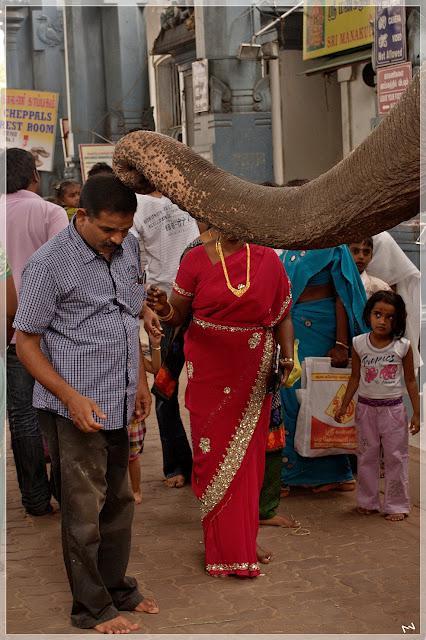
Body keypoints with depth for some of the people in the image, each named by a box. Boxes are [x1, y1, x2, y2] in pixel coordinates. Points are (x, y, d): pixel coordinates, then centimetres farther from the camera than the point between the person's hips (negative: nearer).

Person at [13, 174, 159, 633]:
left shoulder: (127, 248, 4)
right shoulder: (49, 264, -17)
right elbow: (25, 340, -12)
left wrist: (140, 380, 16)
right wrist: (72, 397, -20)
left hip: (119, 405, 7)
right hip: (77, 410, -7)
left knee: (119, 503, 18)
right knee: (84, 512, 4)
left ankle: (117, 589, 34)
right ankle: (92, 608, 19)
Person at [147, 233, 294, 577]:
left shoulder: (268, 260, 4)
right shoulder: (197, 259, 0)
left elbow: (283, 316, 8)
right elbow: (178, 315, 2)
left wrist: (288, 355, -7)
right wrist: (164, 308, -20)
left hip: (253, 377, 1)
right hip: (208, 373, -1)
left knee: (247, 456, 4)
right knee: (213, 452, 1)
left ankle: (241, 542, 20)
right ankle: (223, 546, 15)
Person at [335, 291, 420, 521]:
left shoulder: (403, 346, -9)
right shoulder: (359, 343, -5)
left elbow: (410, 380, -1)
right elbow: (355, 377, 5)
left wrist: (416, 413, -3)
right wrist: (344, 406, 4)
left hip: (393, 408, -2)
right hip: (366, 407, 2)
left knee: (396, 458, 5)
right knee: (367, 456, 12)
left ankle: (396, 505, 16)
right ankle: (367, 502, 25)